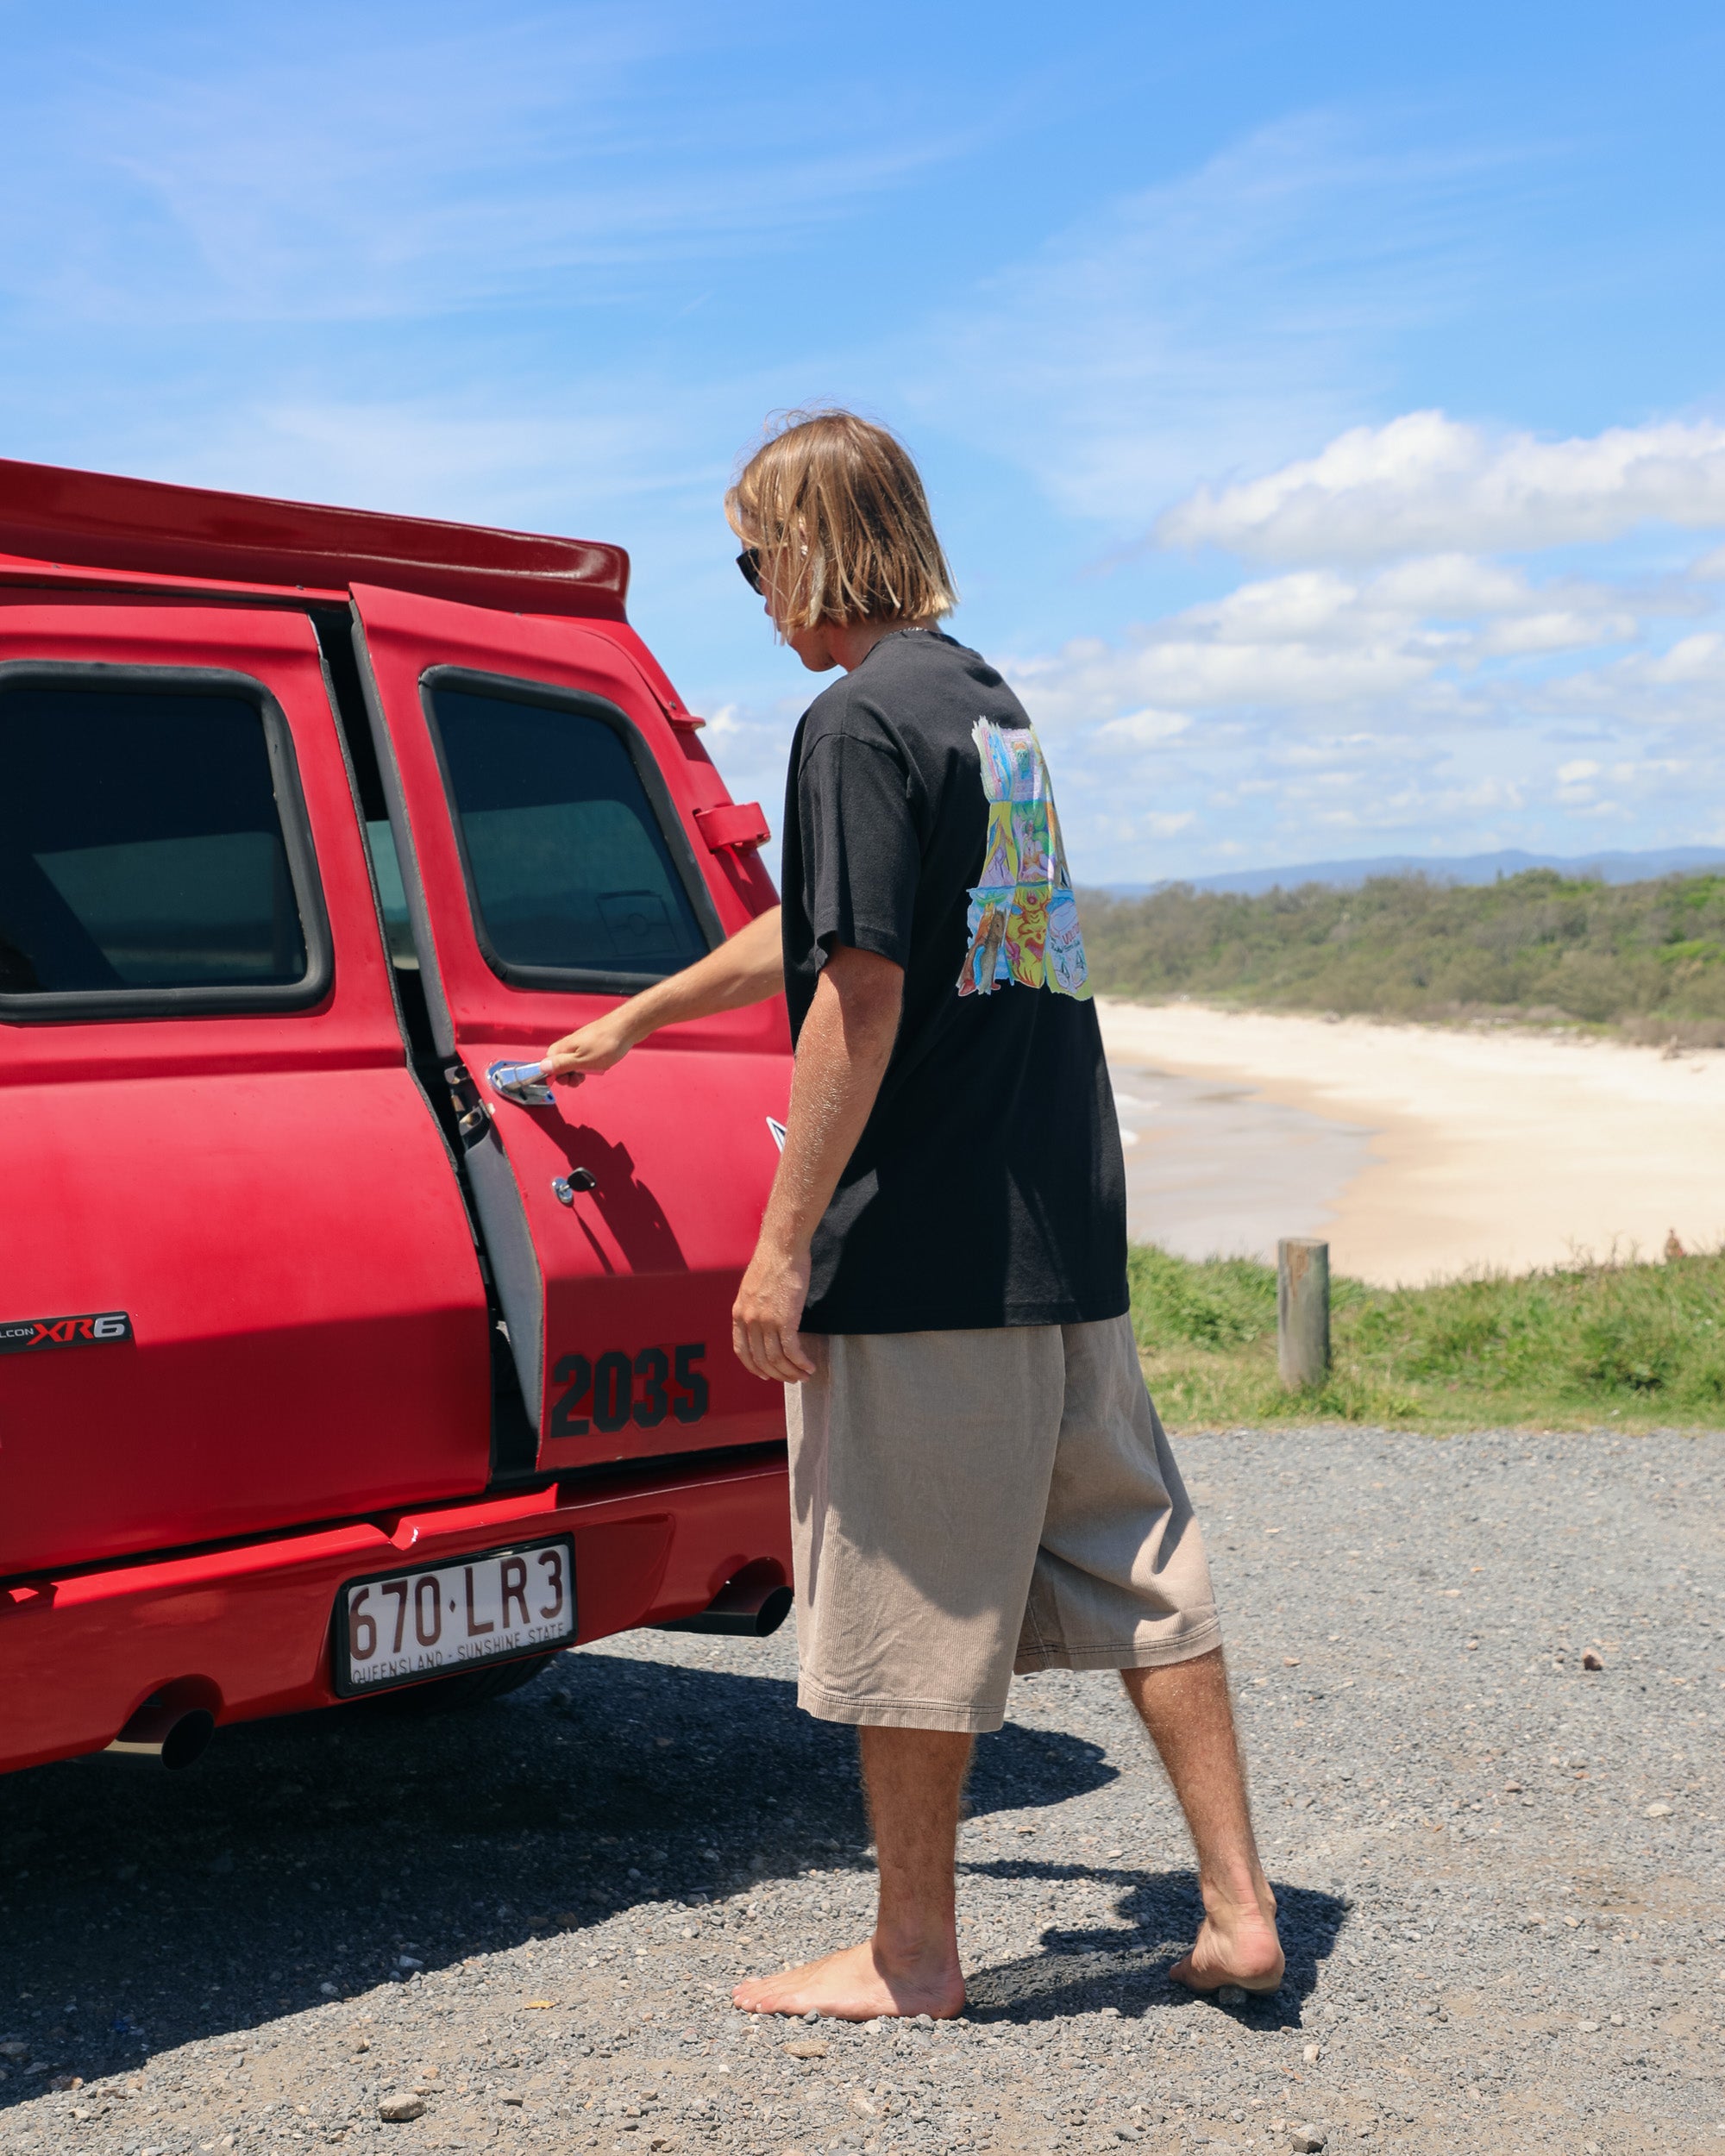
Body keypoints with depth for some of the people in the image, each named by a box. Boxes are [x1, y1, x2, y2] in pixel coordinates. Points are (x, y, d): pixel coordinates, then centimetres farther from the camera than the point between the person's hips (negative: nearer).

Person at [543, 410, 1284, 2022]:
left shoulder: (860, 722, -11)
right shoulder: (988, 705, 17)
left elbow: (860, 995, -19)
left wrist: (783, 1242, -16)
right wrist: (632, 1019, 37)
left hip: (923, 1252, -9)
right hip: (1067, 1237, 9)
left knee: (909, 1603, 4)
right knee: (1133, 1563, 13)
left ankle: (911, 1952, 17)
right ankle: (1237, 1908, 18)